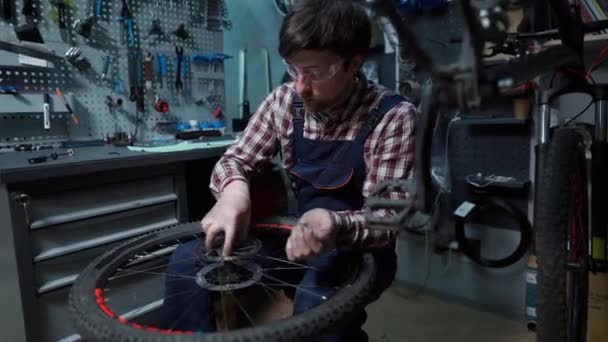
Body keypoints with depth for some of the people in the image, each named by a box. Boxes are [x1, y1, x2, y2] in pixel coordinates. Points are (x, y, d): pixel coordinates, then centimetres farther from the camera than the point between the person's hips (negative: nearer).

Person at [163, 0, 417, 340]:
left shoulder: (393, 116, -18)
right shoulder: (285, 100, -4)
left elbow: (387, 218, -21)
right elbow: (235, 159, 1)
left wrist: (332, 224, -43)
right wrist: (235, 188, -25)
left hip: (358, 247, -3)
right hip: (295, 234, 4)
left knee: (316, 301, -37)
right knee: (187, 261, -12)